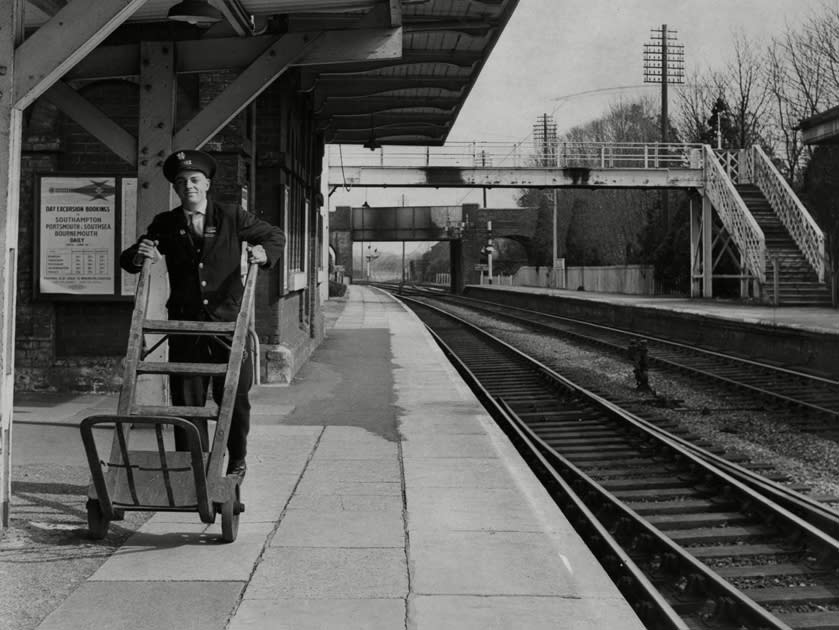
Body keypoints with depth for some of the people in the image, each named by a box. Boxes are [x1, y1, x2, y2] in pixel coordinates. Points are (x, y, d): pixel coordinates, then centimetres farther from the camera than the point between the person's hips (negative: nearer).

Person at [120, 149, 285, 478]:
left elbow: (275, 235, 14)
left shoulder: (232, 217, 5)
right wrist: (137, 256, -15)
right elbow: (127, 259, 10)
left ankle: (237, 461, 27)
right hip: (185, 325, 1)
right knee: (186, 400, 0)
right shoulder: (165, 224, 8)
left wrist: (264, 253, -9)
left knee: (235, 398, 4)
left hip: (229, 321, -1)